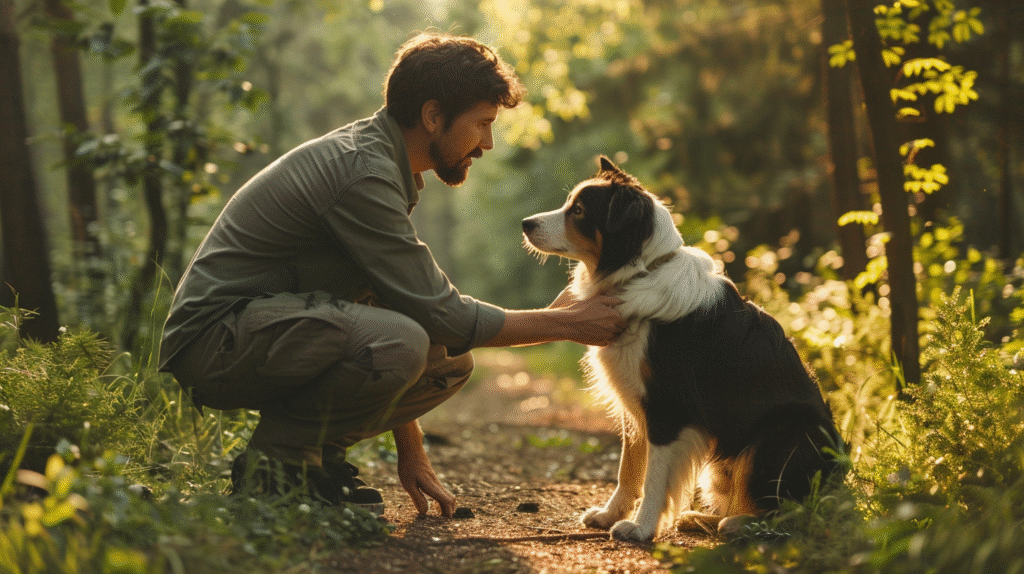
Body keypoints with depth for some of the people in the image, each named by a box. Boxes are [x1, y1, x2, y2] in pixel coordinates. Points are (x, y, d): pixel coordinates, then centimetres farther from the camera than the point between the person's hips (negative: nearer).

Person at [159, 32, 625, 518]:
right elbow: (437, 311, -20)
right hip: (216, 336, -10)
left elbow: (400, 300, 16)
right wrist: (564, 323, -10)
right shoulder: (361, 171, -20)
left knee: (451, 360, 3)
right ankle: (273, 461, -12)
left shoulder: (380, 162, 12)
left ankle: (312, 454, 7)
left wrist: (411, 452, 14)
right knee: (399, 341, -32)